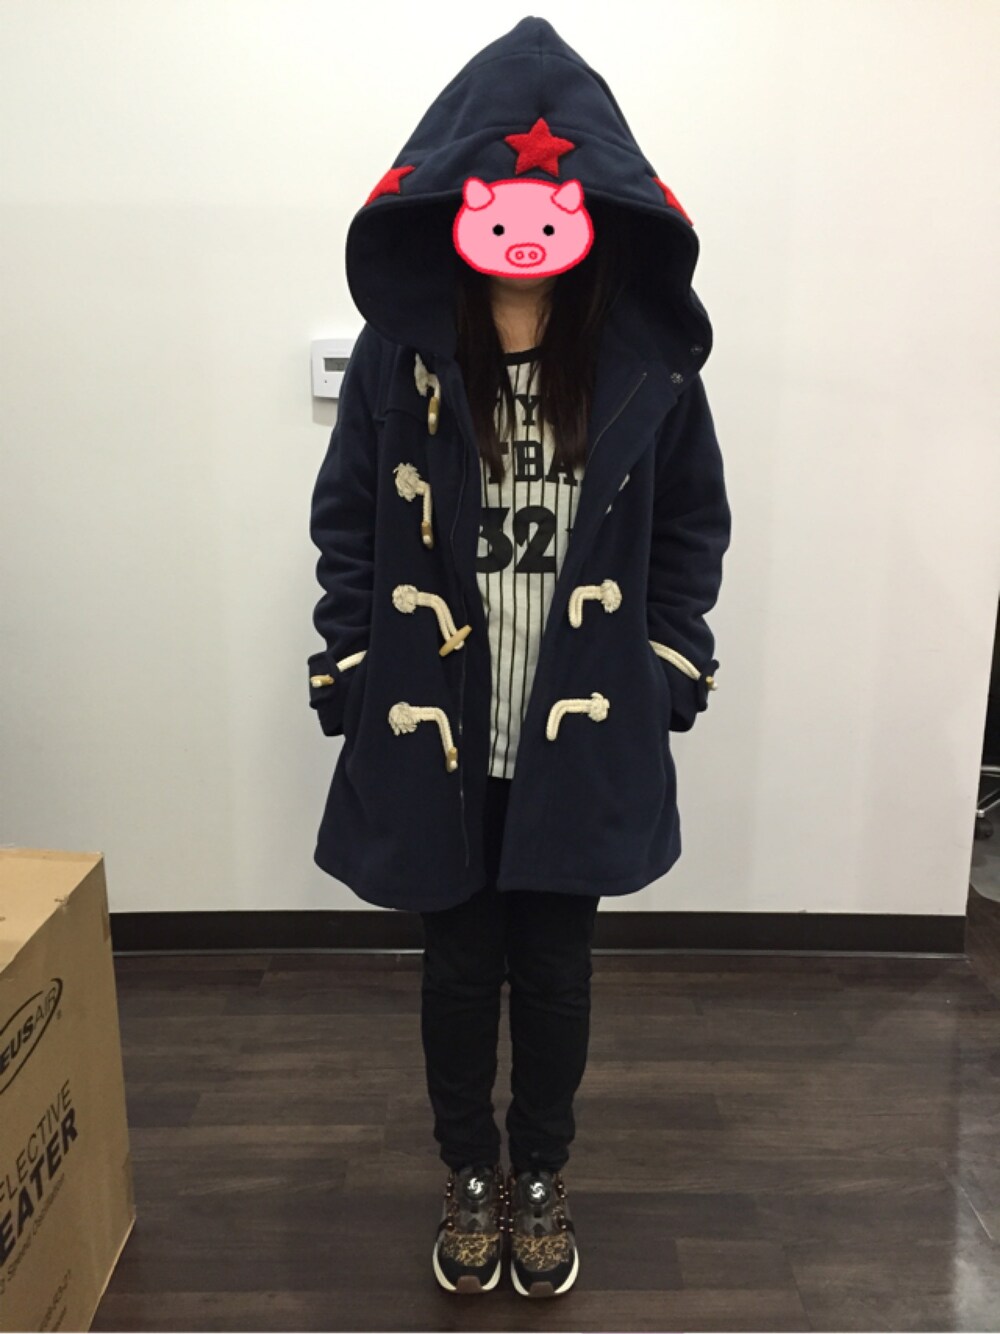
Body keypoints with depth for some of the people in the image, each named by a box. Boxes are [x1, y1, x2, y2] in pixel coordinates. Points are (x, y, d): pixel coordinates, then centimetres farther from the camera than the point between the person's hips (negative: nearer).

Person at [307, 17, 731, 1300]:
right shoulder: (397, 351, -4)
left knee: (554, 969, 14)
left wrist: (670, 668, 0)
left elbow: (692, 524, 6)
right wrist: (350, 676, -2)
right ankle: (470, 1177, 42)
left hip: (586, 737, 0)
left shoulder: (648, 354, -3)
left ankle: (542, 1181, 42)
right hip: (432, 731, 0)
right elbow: (345, 520, 2)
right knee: (459, 967, 15)